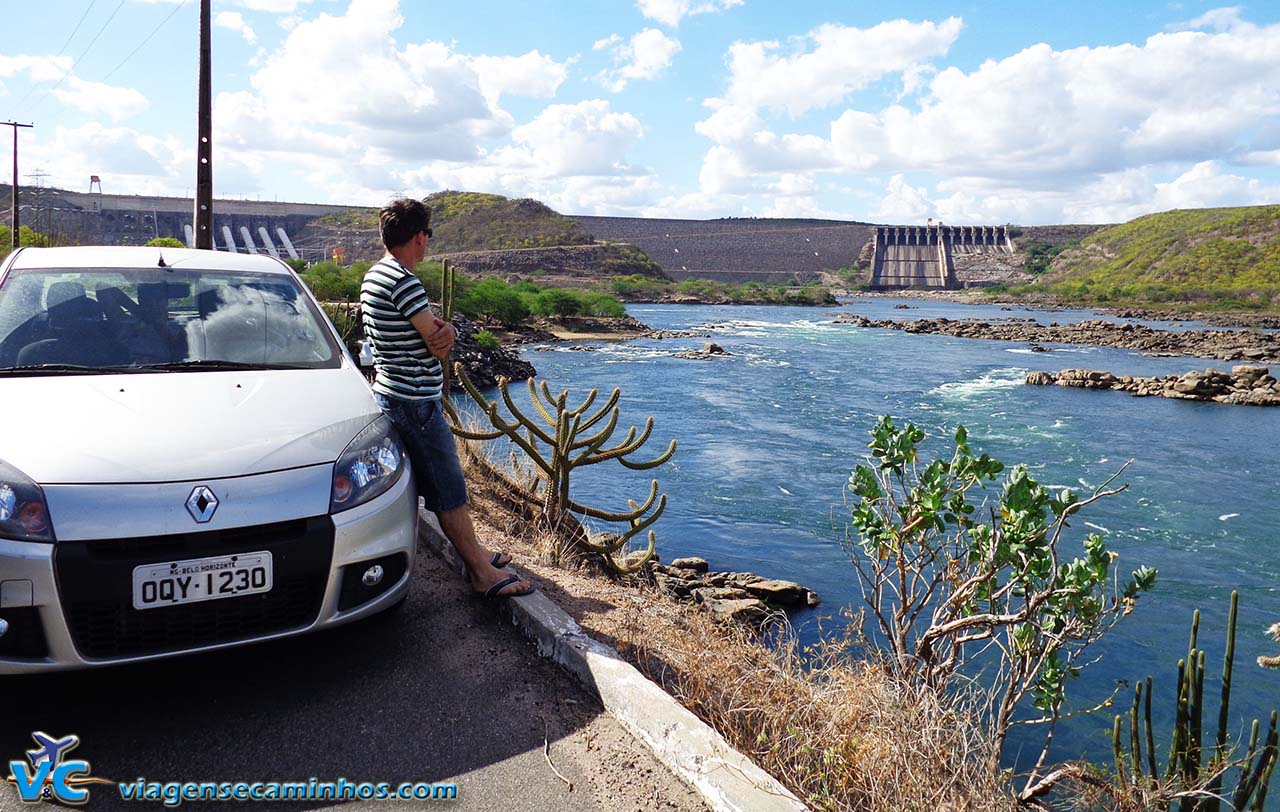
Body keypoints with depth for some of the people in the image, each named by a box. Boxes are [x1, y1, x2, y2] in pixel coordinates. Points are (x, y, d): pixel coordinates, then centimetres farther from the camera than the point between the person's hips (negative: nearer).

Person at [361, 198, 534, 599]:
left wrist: (442, 328, -13)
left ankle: (473, 552, 30)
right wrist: (443, 335, 4)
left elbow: (433, 334, 10)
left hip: (391, 395, 10)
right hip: (415, 403, -10)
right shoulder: (404, 283, -20)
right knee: (449, 488, -4)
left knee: (440, 484, 18)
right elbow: (439, 347, -19)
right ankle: (482, 573, 4)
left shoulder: (373, 277, 12)